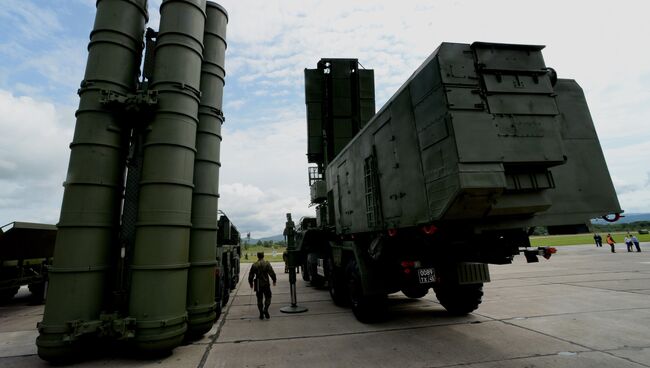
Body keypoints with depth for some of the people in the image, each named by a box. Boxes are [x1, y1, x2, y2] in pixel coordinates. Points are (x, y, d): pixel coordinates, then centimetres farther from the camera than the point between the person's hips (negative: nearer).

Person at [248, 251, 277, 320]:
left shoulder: (254, 265, -1)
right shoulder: (267, 264, -6)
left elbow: (251, 275, 4)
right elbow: (272, 273, -9)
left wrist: (251, 283, 18)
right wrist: (274, 280, 5)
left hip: (258, 285, 2)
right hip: (266, 284, -2)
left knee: (259, 299, 11)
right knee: (268, 297, 12)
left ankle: (261, 314, 12)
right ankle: (265, 309, -7)